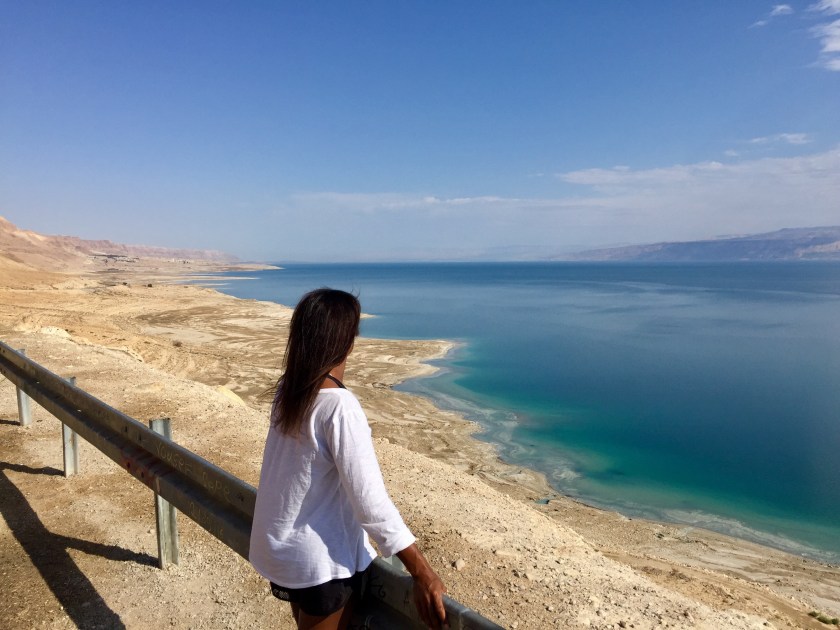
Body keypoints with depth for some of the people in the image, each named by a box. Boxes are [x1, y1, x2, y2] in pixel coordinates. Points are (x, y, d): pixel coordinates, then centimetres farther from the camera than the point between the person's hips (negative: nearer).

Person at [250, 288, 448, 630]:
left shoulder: (287, 390, -5)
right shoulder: (340, 406, -28)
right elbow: (371, 502, -28)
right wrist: (422, 573, -22)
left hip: (279, 546, 8)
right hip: (323, 560, -7)